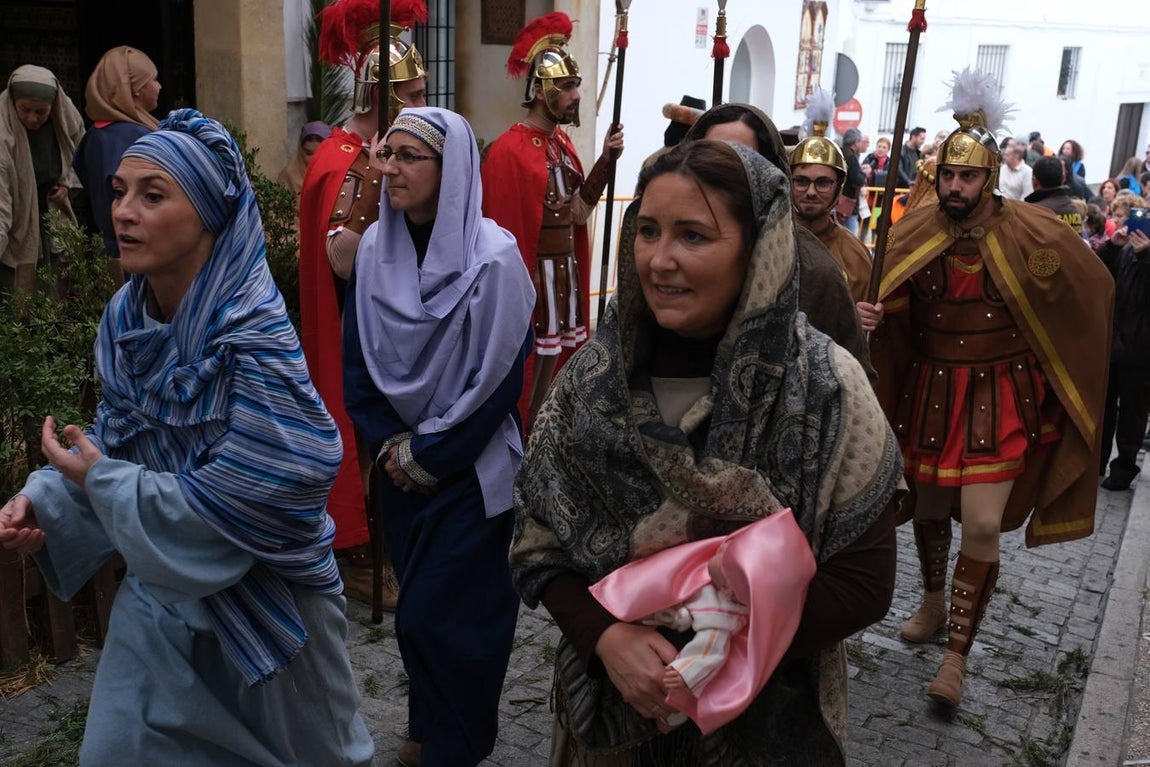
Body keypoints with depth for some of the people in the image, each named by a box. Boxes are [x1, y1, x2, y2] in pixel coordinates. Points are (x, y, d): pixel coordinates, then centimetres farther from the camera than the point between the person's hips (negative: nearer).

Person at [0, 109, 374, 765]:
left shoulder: (254, 340, -27)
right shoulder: (126, 315, -6)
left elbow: (248, 501, -28)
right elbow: (116, 436, 7)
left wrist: (103, 482, -20)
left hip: (265, 597, -5)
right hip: (163, 585, 6)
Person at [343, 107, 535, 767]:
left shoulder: (492, 257, -17)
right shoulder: (376, 247, -1)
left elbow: (499, 379, -16)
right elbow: (356, 358, 6)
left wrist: (426, 458, -11)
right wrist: (388, 444, -4)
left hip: (470, 470, -5)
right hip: (401, 463, 5)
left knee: (447, 612, 2)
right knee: (416, 606, 16)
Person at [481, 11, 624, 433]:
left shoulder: (561, 142, 10)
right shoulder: (508, 151, -15)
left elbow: (578, 212, 9)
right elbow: (504, 234, -16)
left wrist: (606, 159, -1)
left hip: (566, 273, 8)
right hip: (530, 278, -8)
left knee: (551, 364, 16)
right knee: (521, 381, 1)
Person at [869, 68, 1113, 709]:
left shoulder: (1031, 234, -12)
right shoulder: (917, 233, -6)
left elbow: (1094, 293, 2)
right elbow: (884, 303, -5)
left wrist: (1043, 363, 5)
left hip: (999, 398, -3)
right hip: (931, 392, 3)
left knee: (982, 525, -8)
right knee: (929, 506, 17)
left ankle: (957, 654, 8)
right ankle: (934, 600, 45)